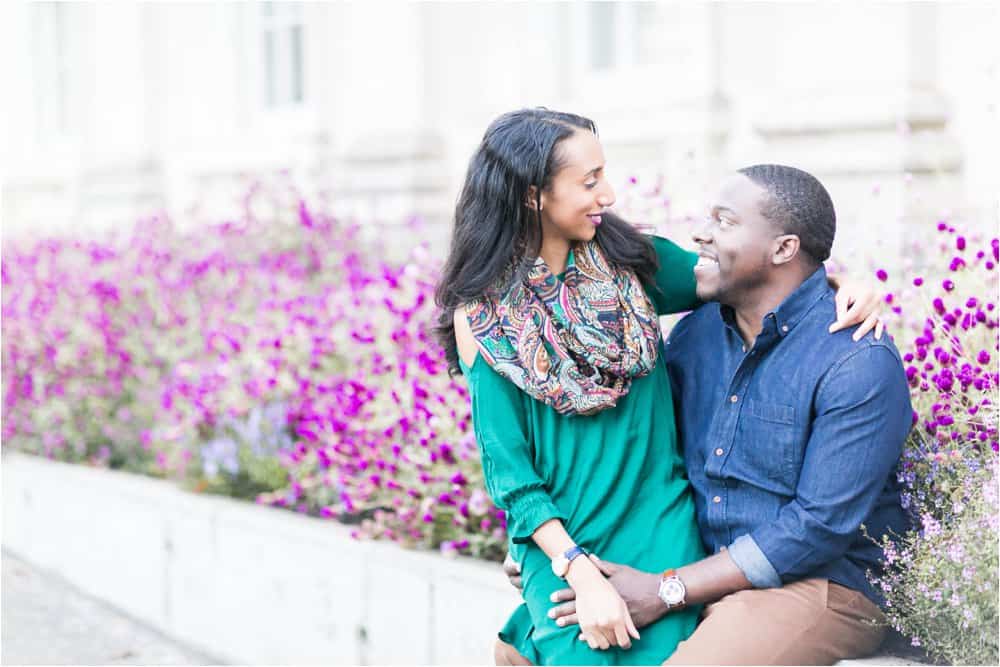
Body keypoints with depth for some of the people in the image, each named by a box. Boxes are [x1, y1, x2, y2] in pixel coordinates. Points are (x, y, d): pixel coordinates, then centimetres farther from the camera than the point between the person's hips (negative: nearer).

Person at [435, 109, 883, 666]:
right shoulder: (481, 316, -5)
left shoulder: (629, 261, 2)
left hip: (662, 528, 3)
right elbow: (508, 472, -7)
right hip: (561, 542, -2)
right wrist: (581, 576, -17)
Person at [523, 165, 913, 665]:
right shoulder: (695, 332, 5)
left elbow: (821, 525, -21)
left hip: (822, 586, -6)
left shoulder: (859, 362, -17)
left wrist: (668, 590, -22)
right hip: (699, 572, 7)